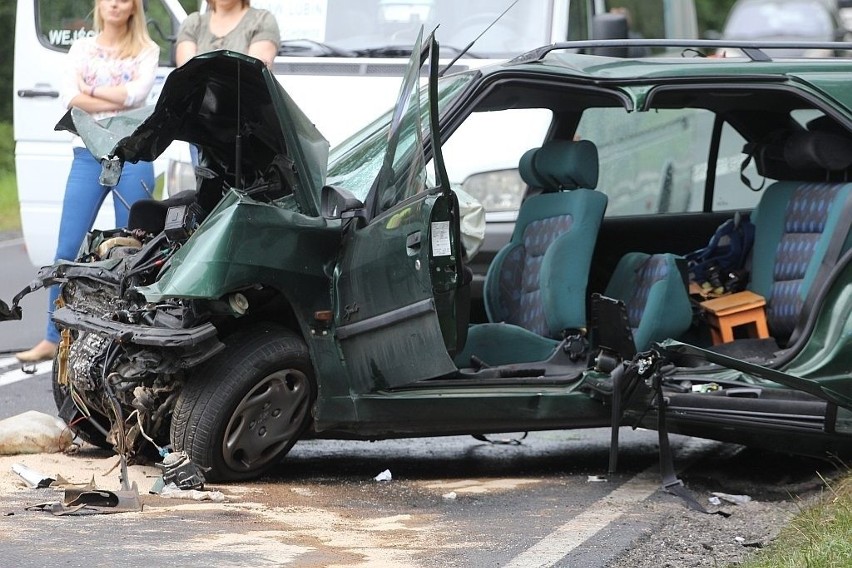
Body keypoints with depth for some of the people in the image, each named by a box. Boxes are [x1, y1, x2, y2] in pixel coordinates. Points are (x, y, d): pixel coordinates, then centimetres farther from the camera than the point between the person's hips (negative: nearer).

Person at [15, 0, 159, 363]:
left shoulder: (146, 51, 8)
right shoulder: (81, 49, 13)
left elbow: (137, 93, -10)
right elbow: (71, 97, -4)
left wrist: (90, 89, -3)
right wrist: (118, 102, -9)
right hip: (88, 156, 2)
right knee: (68, 251, -2)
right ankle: (52, 339, 1)